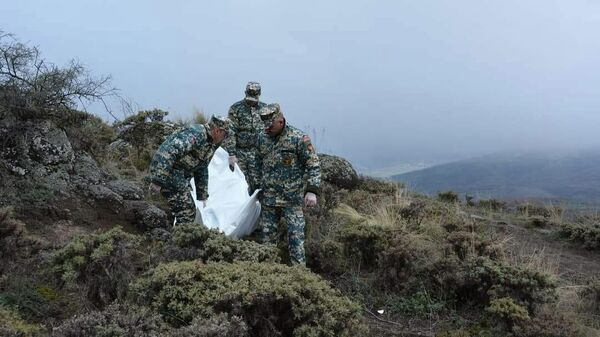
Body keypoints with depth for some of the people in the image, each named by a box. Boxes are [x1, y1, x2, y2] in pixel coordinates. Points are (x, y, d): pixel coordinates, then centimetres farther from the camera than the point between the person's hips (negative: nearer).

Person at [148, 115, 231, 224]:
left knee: (189, 210, 13)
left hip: (180, 178, 10)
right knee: (187, 212, -10)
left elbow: (202, 170, 24)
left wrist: (202, 196, 26)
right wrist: (157, 180, -33)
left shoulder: (210, 145, 14)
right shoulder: (196, 134, -19)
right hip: (167, 173, -10)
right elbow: (168, 151, -30)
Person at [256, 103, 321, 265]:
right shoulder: (263, 139, 7)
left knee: (295, 235, -6)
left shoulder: (299, 138, -10)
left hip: (292, 198, -5)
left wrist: (312, 191, -19)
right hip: (268, 197, 5)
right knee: (266, 234, 10)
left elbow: (313, 165, -10)